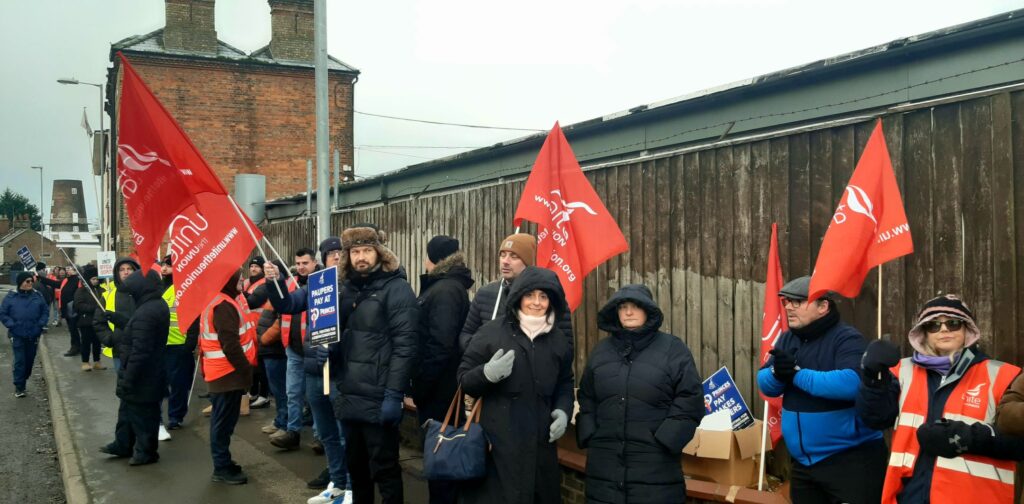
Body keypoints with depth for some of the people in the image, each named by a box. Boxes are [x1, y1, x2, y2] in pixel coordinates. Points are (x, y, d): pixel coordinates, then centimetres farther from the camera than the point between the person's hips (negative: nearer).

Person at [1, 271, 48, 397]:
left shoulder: (37, 296, 3)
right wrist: (11, 325, -11)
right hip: (17, 336, -3)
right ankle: (19, 387, 3)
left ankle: (23, 381, 30)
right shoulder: (11, 297, -4)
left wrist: (41, 324, -5)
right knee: (20, 361, -6)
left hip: (33, 335, 3)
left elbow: (45, 311, 8)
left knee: (30, 360, 11)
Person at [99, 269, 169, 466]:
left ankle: (146, 451, 18)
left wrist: (128, 378, -21)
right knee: (128, 408, 23)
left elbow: (139, 351, -27)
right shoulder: (158, 305, 5)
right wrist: (118, 317, 18)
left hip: (141, 376, -10)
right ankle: (122, 445, 36)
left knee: (140, 413, 5)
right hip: (151, 373, 10)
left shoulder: (145, 313, -27)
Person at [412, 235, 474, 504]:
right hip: (444, 384, 10)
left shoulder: (444, 291, -17)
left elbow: (440, 345, -25)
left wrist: (420, 385, -18)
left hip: (437, 386, -10)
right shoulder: (451, 286, 13)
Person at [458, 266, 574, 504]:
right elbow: (464, 379, 0)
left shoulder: (559, 340, 10)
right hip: (497, 442, -4)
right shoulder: (492, 332, -4)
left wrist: (563, 411, 3)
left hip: (540, 444, 4)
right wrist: (488, 374, -20)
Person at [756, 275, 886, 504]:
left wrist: (796, 374, -24)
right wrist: (777, 373, -21)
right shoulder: (787, 339, 7)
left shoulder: (846, 339, -14)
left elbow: (852, 383, -32)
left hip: (850, 459, -7)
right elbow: (765, 384, 3)